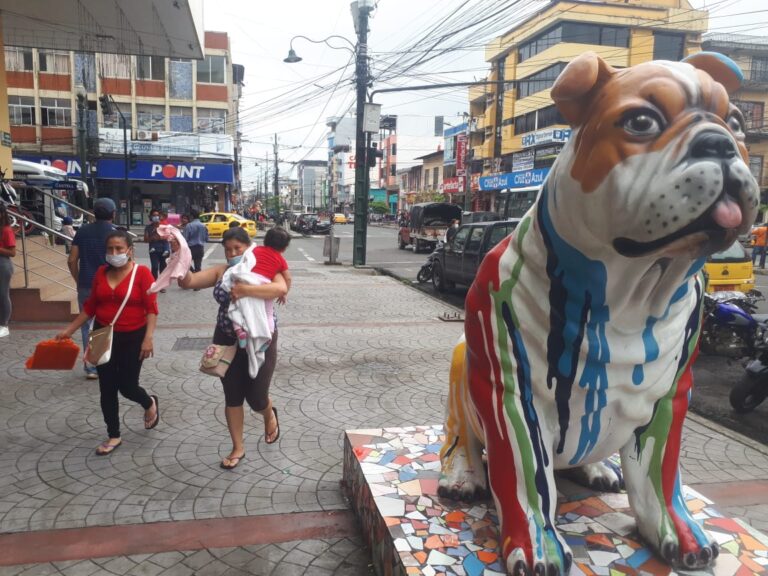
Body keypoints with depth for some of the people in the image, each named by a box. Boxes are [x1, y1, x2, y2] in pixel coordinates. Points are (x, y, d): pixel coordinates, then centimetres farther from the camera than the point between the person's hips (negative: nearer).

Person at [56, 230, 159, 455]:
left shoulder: (142, 272, -12)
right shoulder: (101, 273, 3)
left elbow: (151, 308, -14)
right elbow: (90, 306, 10)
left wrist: (148, 338, -22)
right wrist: (69, 330, 9)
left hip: (132, 337, -5)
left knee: (127, 386, 1)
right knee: (107, 388, 9)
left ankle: (150, 404, 36)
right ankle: (114, 436, 24)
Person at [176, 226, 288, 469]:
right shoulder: (220, 272, 1)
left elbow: (281, 288, -31)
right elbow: (187, 281, -6)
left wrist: (244, 290, -35)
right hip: (227, 342, 4)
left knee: (256, 397, 4)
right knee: (232, 396, 11)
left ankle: (270, 415, 41)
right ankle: (238, 448, 28)